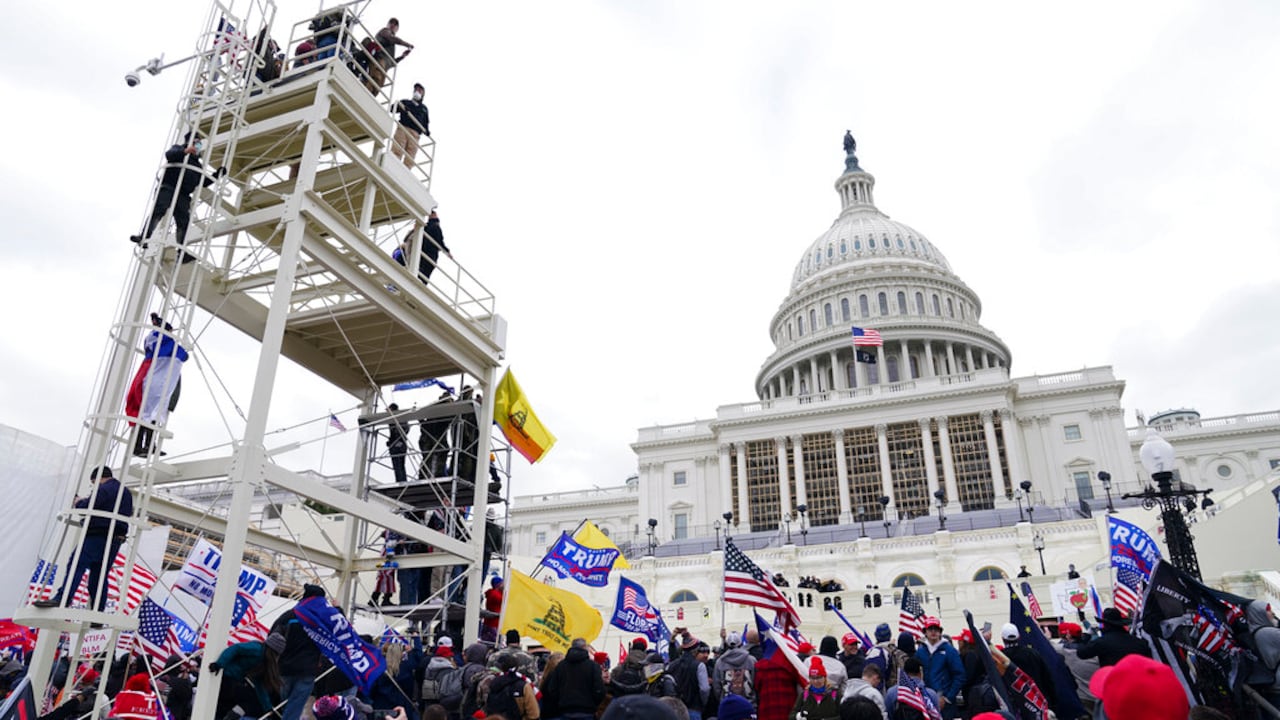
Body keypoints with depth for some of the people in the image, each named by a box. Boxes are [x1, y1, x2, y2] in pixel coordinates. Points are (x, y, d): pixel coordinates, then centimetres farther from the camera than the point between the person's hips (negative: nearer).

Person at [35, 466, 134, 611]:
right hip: (116, 539, 8)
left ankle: (61, 600, -29)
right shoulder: (127, 493, 22)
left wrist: (78, 502, 7)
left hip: (98, 536, -8)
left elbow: (87, 507, -16)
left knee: (76, 566, -15)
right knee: (99, 575, 7)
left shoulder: (103, 489, -5)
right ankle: (98, 614, 2)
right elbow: (128, 515, 27)